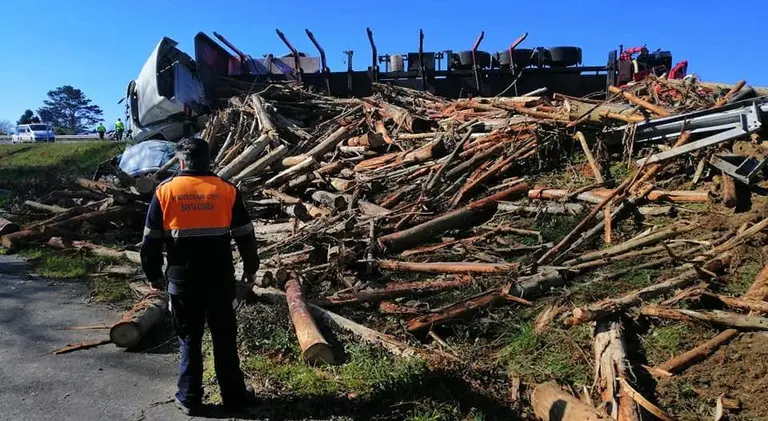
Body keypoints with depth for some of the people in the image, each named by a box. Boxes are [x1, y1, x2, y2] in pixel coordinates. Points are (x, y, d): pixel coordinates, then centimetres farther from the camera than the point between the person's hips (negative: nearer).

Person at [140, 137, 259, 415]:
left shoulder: (165, 191, -3)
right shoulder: (227, 191, -3)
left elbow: (151, 240, 1)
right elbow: (245, 235, 2)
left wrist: (153, 274, 13)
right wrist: (250, 267, 15)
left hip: (182, 280, 0)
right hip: (220, 279, 0)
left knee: (189, 339, 13)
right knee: (225, 337, 12)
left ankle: (189, 399, 22)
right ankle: (234, 395, 21)